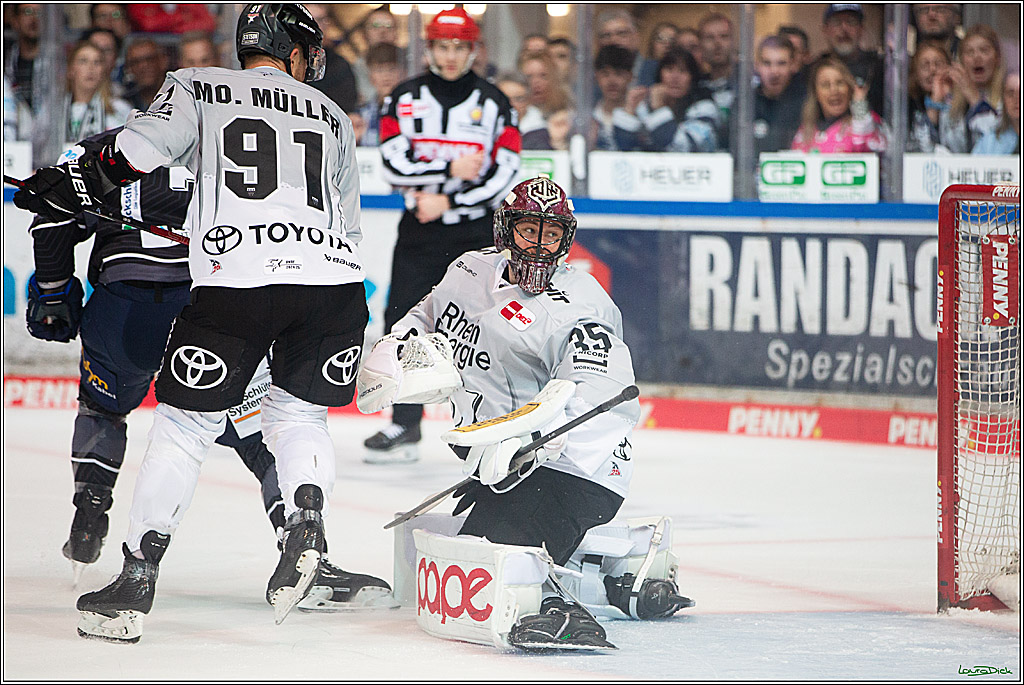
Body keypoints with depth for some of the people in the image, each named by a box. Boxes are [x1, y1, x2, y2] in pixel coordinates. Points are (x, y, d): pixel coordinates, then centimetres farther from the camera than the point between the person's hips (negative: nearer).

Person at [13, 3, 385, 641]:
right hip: (333, 279, 3)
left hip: (233, 278, -3)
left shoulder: (199, 87, 16)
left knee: (185, 422, 9)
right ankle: (306, 523, -4)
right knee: (297, 411, 23)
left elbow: (145, 143, -1)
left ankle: (137, 583, 7)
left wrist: (72, 183, 6)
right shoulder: (331, 116, 26)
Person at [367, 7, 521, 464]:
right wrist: (451, 170, -16)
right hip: (420, 233, 2)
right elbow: (394, 165, -6)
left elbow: (504, 175, -5)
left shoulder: (493, 103, 2)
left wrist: (448, 201, -13)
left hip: (477, 234, -2)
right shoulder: (405, 99, 4)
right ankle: (404, 429, 9)